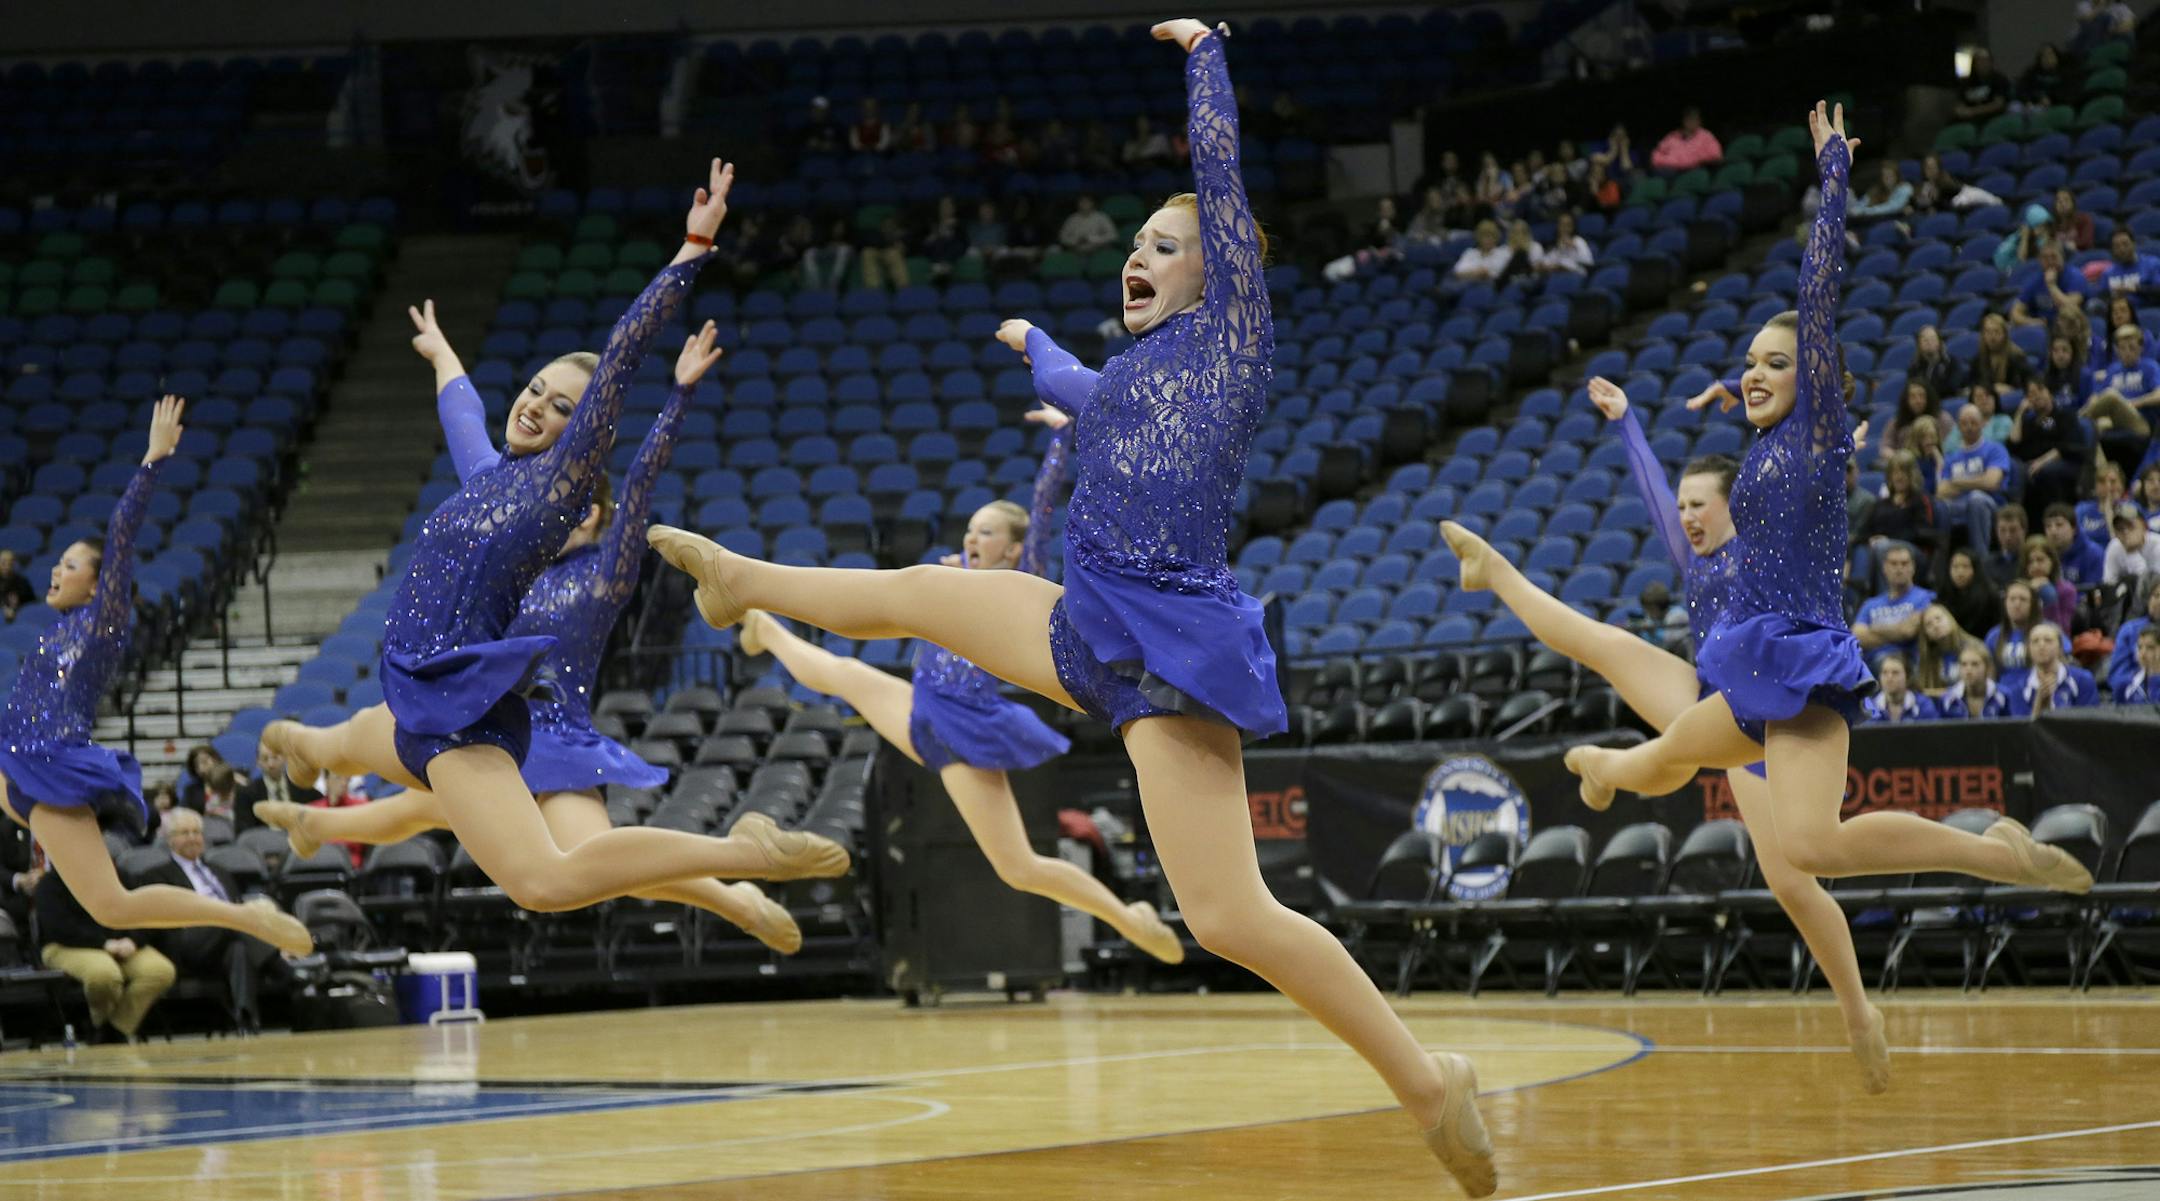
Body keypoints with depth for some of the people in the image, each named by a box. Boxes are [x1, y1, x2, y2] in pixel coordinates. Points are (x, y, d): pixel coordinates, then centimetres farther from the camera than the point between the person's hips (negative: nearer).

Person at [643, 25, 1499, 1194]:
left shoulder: (1230, 338, -3)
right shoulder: (1127, 373, 18)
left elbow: (1220, 175, -4)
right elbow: (1069, 390, 43)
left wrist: (1202, 49, 7)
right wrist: (1032, 341, 61)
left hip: (1176, 644, -8)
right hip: (1096, 634, 8)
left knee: (1228, 916, -16)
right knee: (918, 591, 28)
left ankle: (1426, 1080, -8)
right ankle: (742, 581, 56)